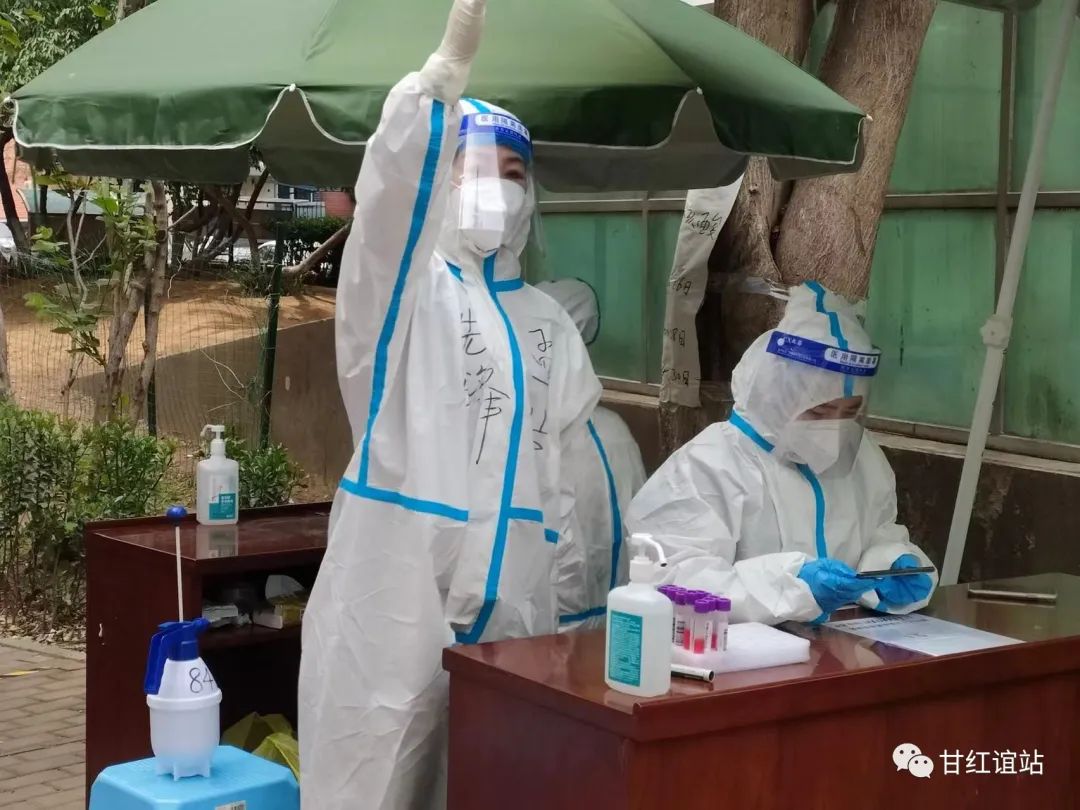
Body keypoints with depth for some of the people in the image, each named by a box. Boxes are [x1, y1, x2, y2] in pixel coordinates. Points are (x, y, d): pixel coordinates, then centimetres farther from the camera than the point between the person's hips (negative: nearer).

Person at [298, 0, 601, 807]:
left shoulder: (549, 323, 16)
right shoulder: (404, 289, 0)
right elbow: (392, 197, -21)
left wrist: (560, 578, 14)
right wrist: (448, 69, -34)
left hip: (512, 602, 5)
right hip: (395, 586, -4)